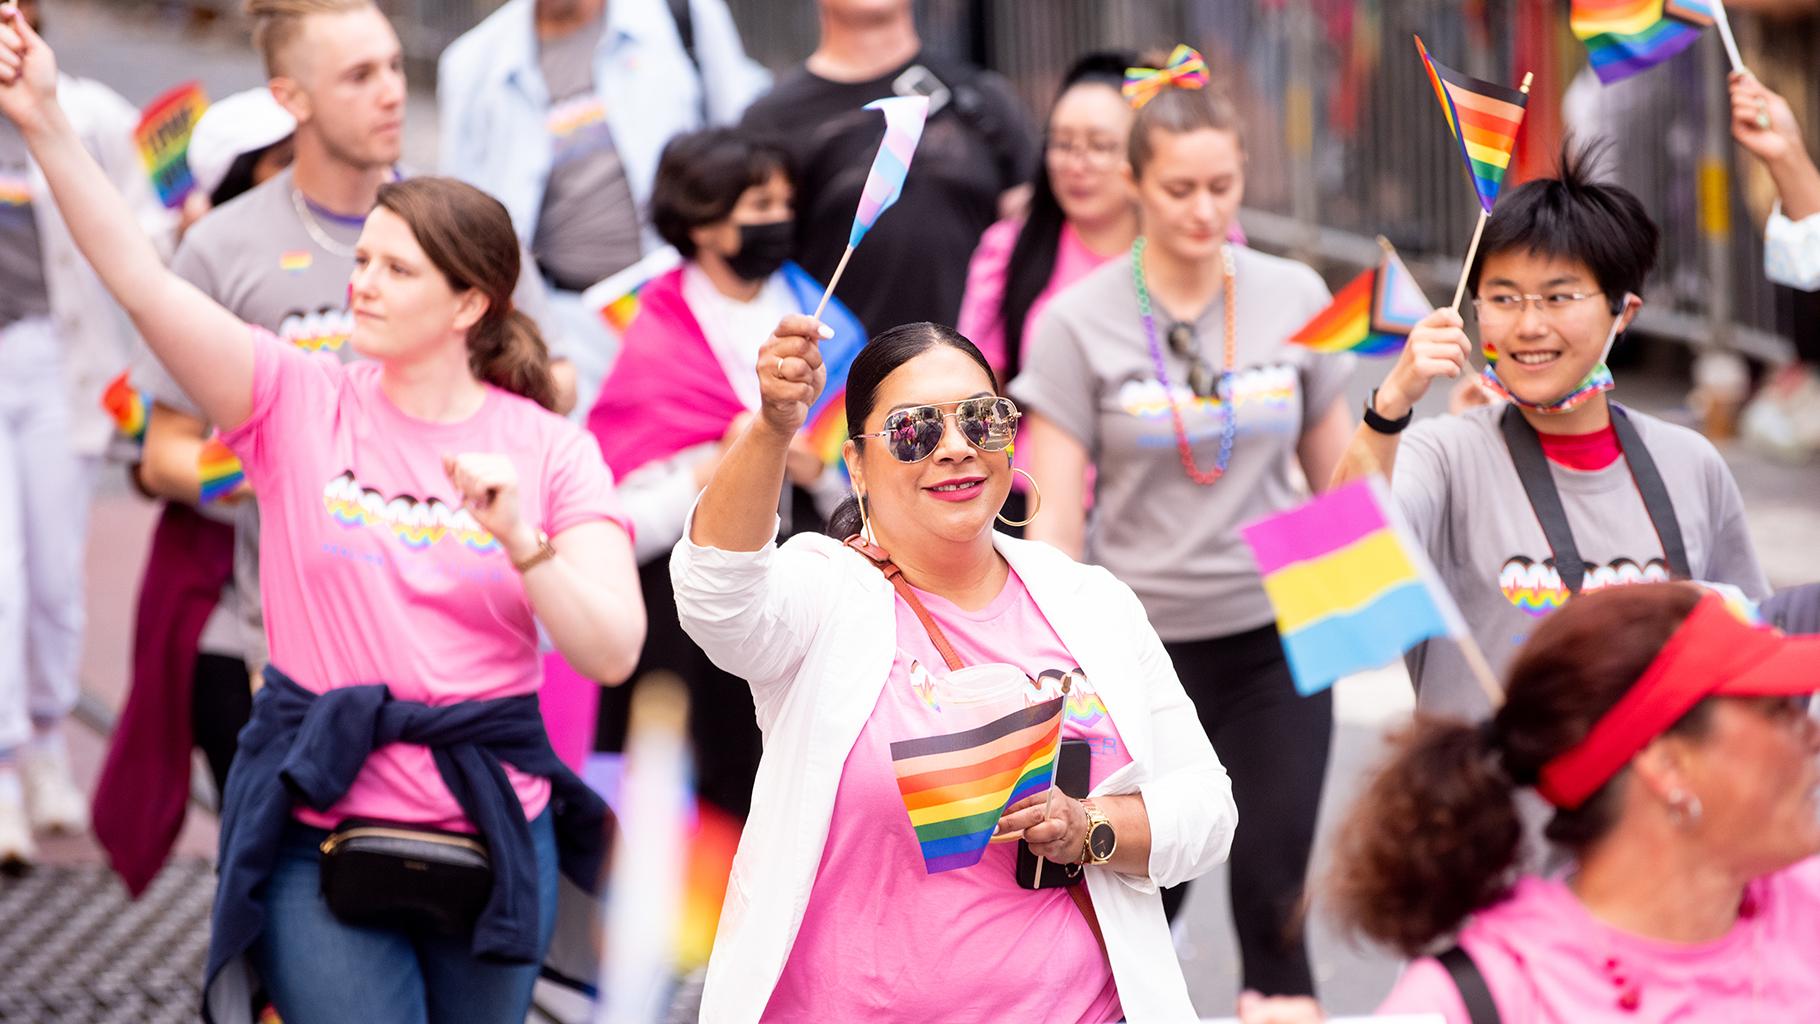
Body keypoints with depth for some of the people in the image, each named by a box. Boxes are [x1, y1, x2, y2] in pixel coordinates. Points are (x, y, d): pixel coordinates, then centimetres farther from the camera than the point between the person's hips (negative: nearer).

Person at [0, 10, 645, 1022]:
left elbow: (614, 652, -8)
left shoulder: (551, 450, 0)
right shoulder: (301, 401, 0)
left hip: (491, 822, 1)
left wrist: (521, 540, -24)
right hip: (323, 818, -1)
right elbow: (143, 280, -12)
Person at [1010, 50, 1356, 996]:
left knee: (1275, 899, -2)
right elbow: (1054, 517, -6)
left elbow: (1337, 477, 12)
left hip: (1277, 638, 1)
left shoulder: (1296, 298, 2)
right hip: (1143, 642, -1)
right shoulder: (1081, 322, -4)